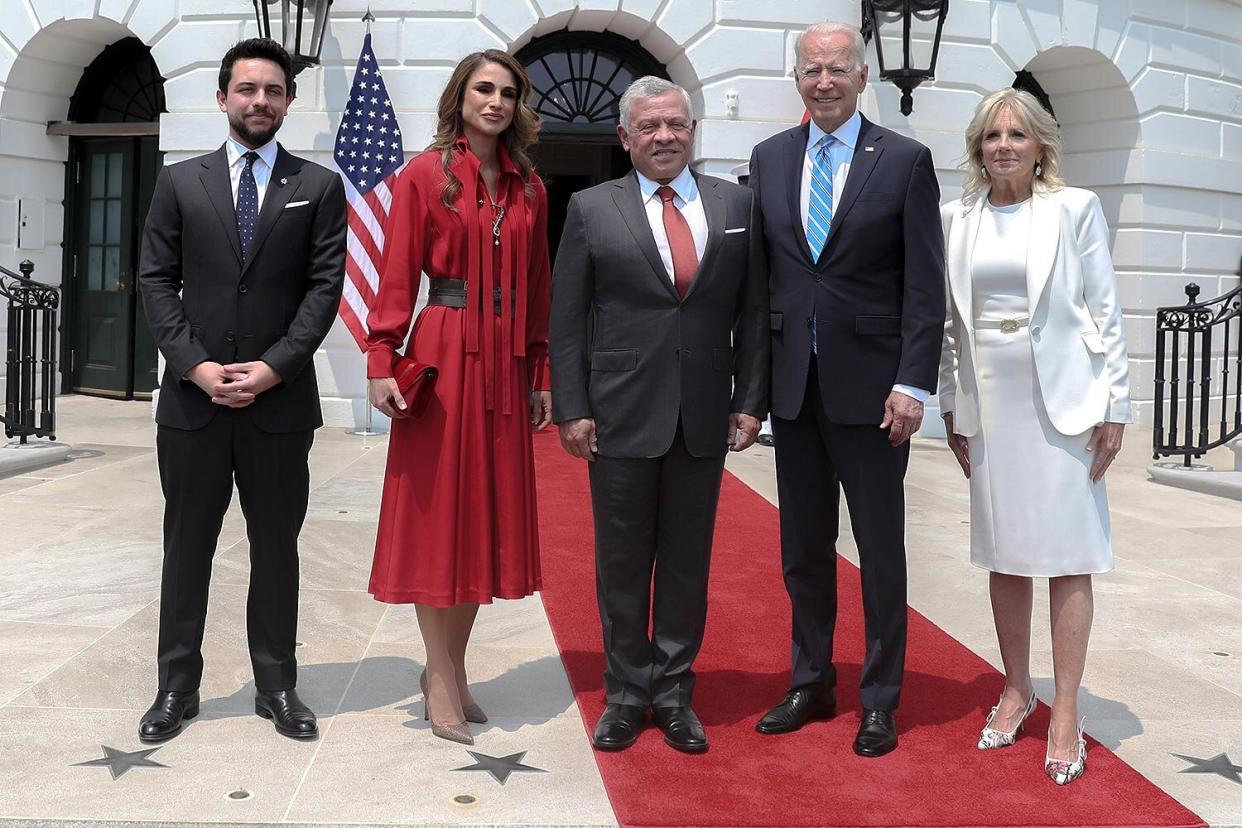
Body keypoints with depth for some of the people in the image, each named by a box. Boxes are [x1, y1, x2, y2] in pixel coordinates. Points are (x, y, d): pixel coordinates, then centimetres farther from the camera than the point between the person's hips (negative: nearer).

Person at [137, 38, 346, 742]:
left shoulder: (319, 187, 5)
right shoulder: (180, 182, 9)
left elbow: (325, 286, -2)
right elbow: (157, 282, 4)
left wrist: (274, 367, -12)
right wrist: (195, 365, -9)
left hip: (280, 400, -1)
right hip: (193, 397, 1)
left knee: (277, 547, 8)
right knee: (187, 546, 9)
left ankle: (277, 685, 19)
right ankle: (178, 687, 20)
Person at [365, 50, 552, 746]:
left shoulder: (530, 188, 12)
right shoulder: (424, 175, -1)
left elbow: (538, 287, 13)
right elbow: (398, 275, -4)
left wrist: (541, 374, 9)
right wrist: (382, 361, -13)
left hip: (506, 363, 5)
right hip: (442, 354, -5)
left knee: (489, 513, 8)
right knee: (438, 510, 1)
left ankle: (453, 666, 22)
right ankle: (442, 678, 13)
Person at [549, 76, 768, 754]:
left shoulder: (735, 205, 8)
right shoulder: (592, 209, 3)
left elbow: (752, 312, 7)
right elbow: (566, 320, 1)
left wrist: (749, 402, 1)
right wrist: (570, 409, -6)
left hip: (705, 417, 2)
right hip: (621, 414, -1)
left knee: (688, 559, 10)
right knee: (622, 560, 8)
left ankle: (674, 692, 23)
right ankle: (626, 693, 23)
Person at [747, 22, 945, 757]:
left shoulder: (905, 161, -3)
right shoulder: (770, 158, 9)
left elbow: (926, 284, -6)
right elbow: (760, 272, 9)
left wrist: (913, 385, -13)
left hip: (870, 386, -4)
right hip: (793, 385, 4)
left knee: (880, 549, 7)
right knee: (803, 549, 13)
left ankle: (880, 700, 20)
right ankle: (811, 684, 28)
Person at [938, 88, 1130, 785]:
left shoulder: (1076, 208, -2)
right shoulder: (958, 218, 7)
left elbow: (1105, 311, -2)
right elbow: (951, 319, 10)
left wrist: (1114, 404, -6)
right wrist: (951, 406, 8)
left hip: (1063, 400, -3)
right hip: (990, 401, 3)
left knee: (1067, 554, 0)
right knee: (1004, 551, 10)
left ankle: (1067, 713, 9)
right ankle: (1017, 689, 25)